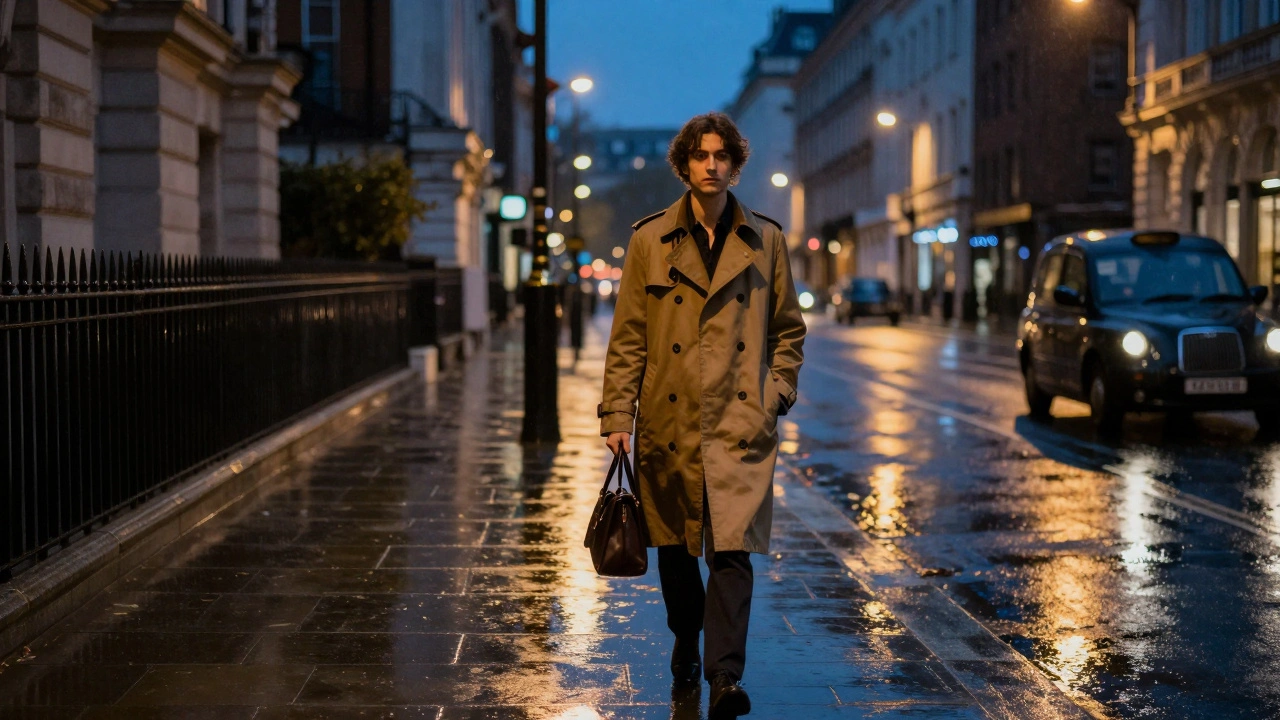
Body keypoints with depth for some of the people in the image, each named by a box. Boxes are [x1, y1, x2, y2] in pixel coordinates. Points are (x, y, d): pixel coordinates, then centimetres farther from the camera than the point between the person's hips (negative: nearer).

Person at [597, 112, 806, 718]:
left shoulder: (765, 240, 6)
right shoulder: (650, 241, 3)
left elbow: (788, 329, 14)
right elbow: (627, 337, 3)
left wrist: (777, 392, 2)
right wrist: (617, 415, -3)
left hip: (740, 423, -1)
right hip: (668, 422, 1)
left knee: (732, 549, -11)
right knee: (674, 547, 12)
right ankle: (686, 641, 36)